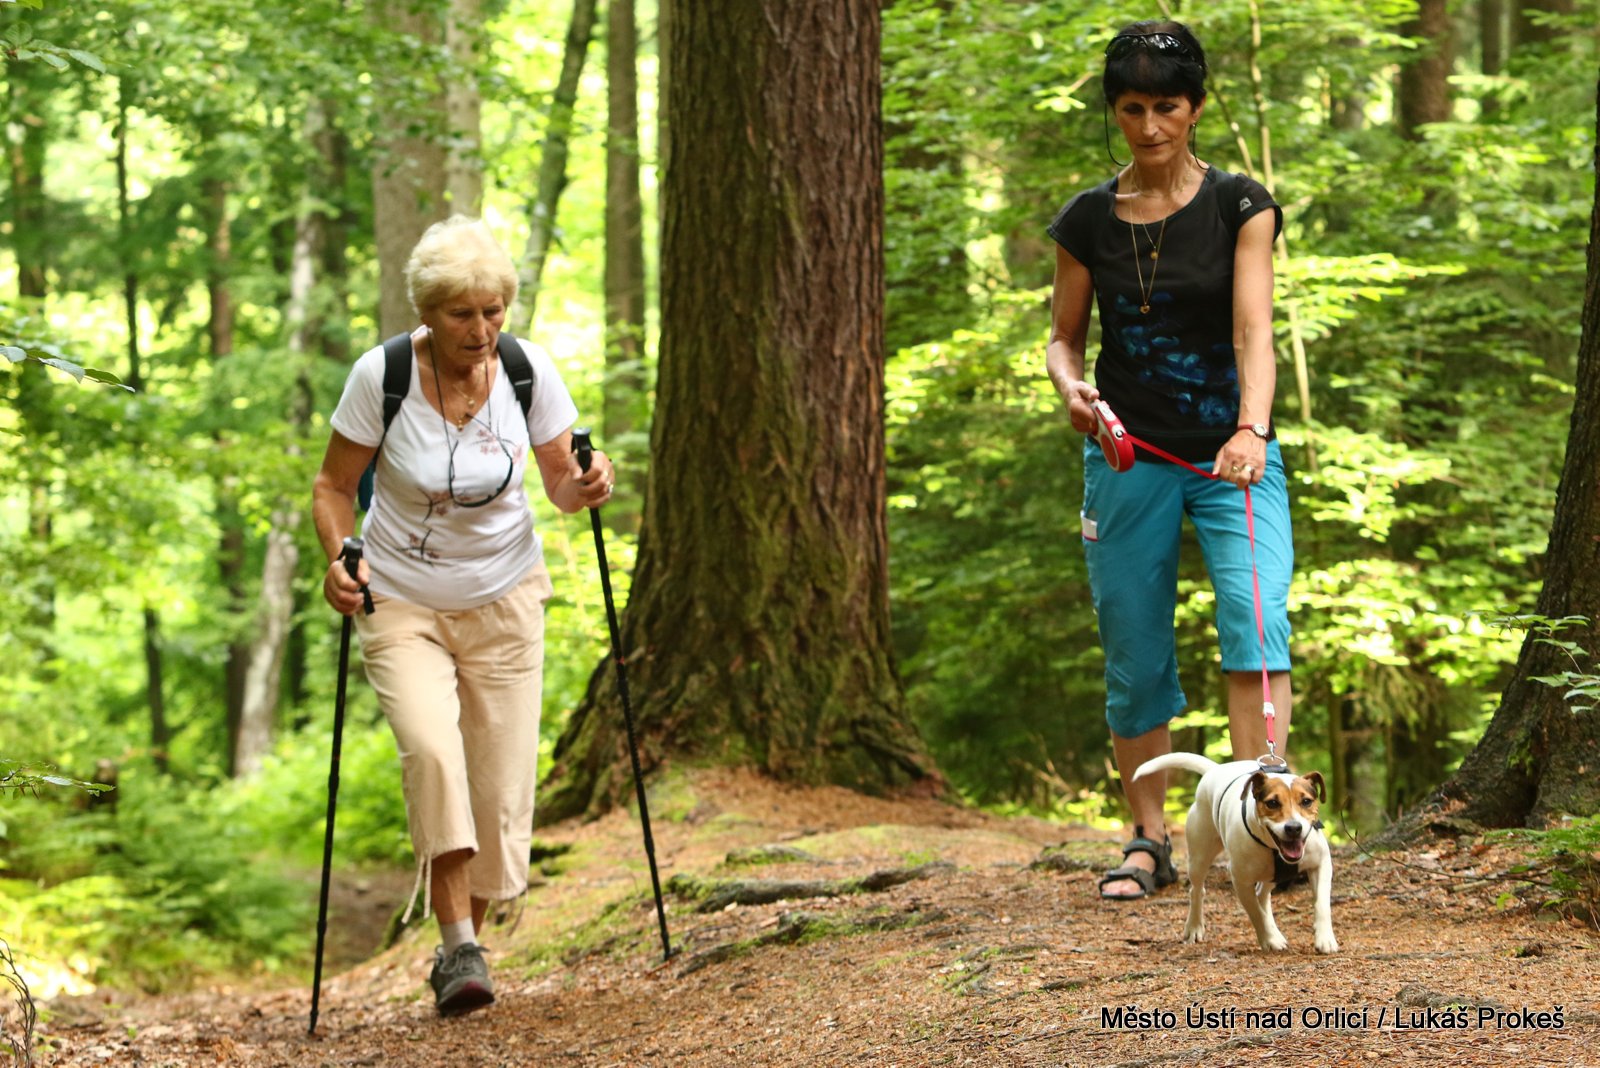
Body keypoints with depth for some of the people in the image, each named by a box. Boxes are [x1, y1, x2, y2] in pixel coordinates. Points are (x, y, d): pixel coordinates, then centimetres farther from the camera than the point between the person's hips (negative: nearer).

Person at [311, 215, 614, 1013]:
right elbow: (333, 485, -5)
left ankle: (461, 947, 22)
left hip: (504, 599, 2)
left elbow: (560, 485, 1)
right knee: (430, 748, -28)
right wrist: (339, 557, -23)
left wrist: (585, 487, -22)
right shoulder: (381, 377, -17)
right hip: (403, 604, -2)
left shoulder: (527, 370, -12)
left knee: (501, 788, 1)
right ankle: (458, 942, -24)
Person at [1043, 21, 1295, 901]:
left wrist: (1252, 429, -33)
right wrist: (1071, 386, -13)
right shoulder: (1087, 220, 2)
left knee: (1256, 612, -23)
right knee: (1133, 656, 4)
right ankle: (1148, 838, 17)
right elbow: (1064, 337, 10)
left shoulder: (1240, 207, -4)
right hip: (1128, 462, 2)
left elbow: (1253, 331, -15)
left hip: (1232, 457, -2)